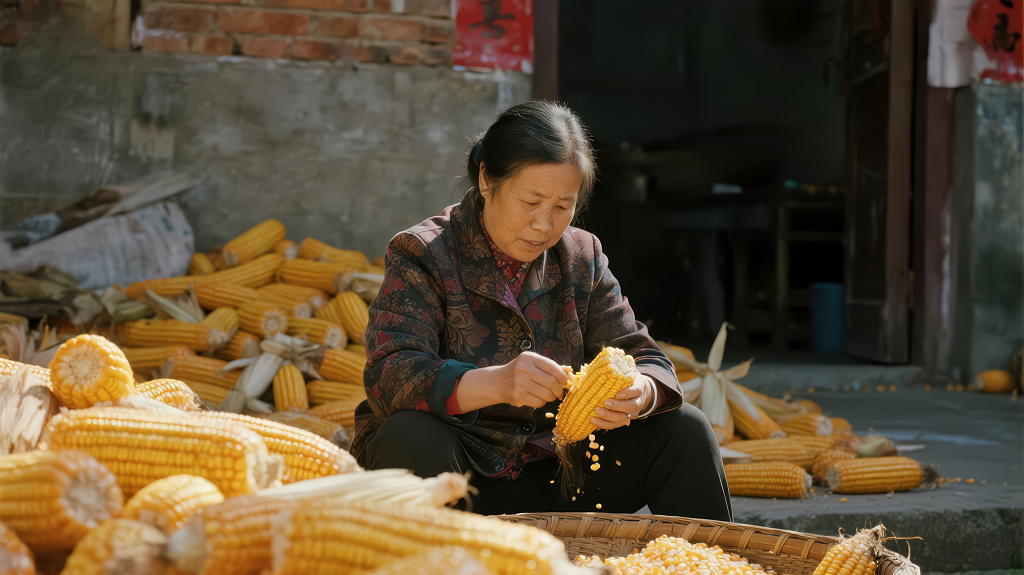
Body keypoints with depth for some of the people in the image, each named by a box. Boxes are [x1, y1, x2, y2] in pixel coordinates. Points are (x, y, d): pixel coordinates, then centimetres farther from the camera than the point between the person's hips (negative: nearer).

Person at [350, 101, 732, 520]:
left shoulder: (582, 257, 6)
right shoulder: (421, 254, -9)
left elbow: (644, 358, 2)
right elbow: (387, 377, -23)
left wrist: (638, 394, -25)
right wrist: (496, 383, -42)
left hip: (549, 477, 4)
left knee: (684, 428, -7)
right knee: (409, 437, -37)